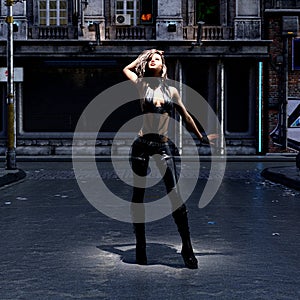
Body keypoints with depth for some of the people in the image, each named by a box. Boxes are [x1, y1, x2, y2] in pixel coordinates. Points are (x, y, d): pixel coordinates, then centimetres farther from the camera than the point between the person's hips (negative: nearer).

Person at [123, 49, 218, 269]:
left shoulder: (171, 91, 10)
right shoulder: (143, 85, 8)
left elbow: (186, 117, 20)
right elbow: (126, 69, 21)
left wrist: (201, 137, 25)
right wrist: (143, 55, 22)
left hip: (163, 145, 0)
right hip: (142, 144, 0)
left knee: (175, 195, -8)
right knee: (138, 195, 4)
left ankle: (187, 248, -2)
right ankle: (140, 247, 14)